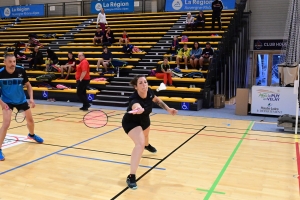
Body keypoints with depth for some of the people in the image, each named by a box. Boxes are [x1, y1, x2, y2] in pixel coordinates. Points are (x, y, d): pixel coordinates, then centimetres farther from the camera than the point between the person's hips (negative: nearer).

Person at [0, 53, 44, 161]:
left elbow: (28, 85, -3)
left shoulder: (21, 70, -18)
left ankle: (32, 135, 51)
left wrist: (31, 98, -15)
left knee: (30, 120, 17)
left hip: (21, 99, 3)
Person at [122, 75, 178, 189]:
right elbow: (136, 106, -69)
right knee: (140, 143, -31)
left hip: (143, 120, 7)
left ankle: (147, 145, 77)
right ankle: (131, 177, -24)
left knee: (146, 135, 37)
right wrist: (138, 109, -91)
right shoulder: (134, 99, -42)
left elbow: (157, 100, 1)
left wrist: (168, 109, -5)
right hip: (131, 122, -7)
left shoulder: (149, 92, -24)